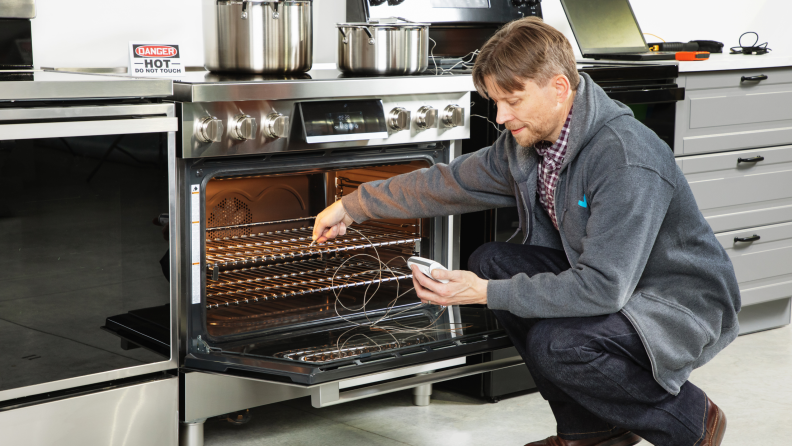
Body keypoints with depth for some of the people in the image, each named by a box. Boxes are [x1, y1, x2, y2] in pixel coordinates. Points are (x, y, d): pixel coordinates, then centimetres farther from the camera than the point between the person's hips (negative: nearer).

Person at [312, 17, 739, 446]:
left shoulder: (628, 161, -30)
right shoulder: (527, 143, -3)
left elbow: (603, 287, -34)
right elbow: (448, 183, 10)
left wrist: (487, 294, -32)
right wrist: (352, 206, 14)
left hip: (684, 305, -9)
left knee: (557, 343, -31)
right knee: (491, 261, -5)